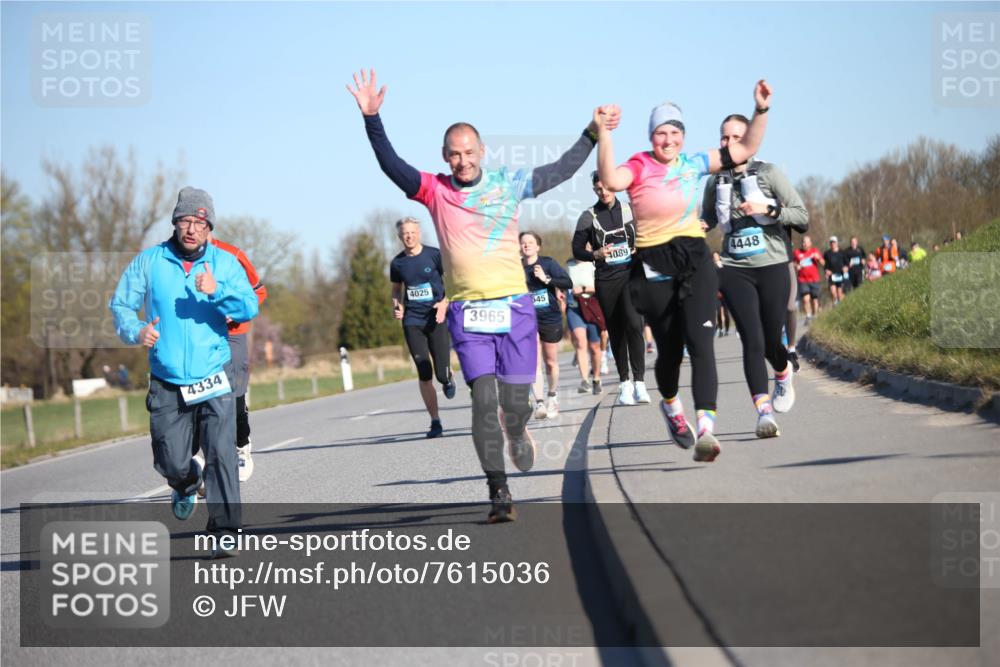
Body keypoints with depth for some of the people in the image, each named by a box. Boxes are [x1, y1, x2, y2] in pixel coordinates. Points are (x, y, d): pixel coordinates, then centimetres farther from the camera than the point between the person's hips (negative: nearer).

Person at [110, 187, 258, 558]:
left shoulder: (225, 263, 1)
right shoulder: (149, 262, 1)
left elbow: (249, 308, -9)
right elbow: (120, 305, 7)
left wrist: (216, 291, -26)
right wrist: (136, 331, -13)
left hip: (213, 378, -1)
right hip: (167, 384, 1)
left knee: (221, 455, -14)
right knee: (171, 463, 3)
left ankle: (224, 534, -9)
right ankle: (186, 484, 40)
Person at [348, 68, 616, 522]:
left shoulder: (509, 184, 7)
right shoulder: (435, 191, 3)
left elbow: (561, 170, 18)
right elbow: (391, 165, -8)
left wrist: (594, 132, 17)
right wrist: (371, 119, -19)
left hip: (514, 308, 1)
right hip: (467, 313, -1)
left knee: (515, 403, 1)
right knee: (484, 399, -12)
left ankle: (517, 433, 38)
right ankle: (499, 491, -7)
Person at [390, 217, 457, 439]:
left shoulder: (435, 255, -3)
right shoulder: (397, 263, 6)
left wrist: (445, 302, -17)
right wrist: (396, 307, 1)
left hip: (436, 318, -2)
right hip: (412, 321, 2)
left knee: (442, 373, -8)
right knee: (424, 373, -4)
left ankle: (448, 380, 32)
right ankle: (435, 422, 5)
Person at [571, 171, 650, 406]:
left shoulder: (630, 209, 7)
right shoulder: (589, 217, 3)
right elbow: (577, 249, 4)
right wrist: (596, 254, -14)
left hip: (631, 274, -1)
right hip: (605, 279, 1)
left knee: (633, 323, -17)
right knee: (616, 331, 4)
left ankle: (639, 382, -16)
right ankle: (625, 383, 12)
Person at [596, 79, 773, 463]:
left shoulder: (693, 164, 9)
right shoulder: (639, 166, -5)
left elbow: (745, 149, 14)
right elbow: (611, 180, -27)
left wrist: (761, 110, 3)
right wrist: (604, 135, -34)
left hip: (694, 260, 2)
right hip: (654, 268, -2)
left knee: (700, 343, -15)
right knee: (670, 350, 10)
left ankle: (705, 429, -26)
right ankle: (670, 405, 43)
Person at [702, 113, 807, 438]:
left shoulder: (768, 173, -1)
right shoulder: (715, 181, 8)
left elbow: (802, 216, -4)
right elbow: (707, 220, 26)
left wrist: (767, 208, -17)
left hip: (772, 266, -1)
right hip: (734, 269, 1)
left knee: (771, 340, 6)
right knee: (752, 340, -13)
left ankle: (784, 376, 42)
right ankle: (764, 412, -18)